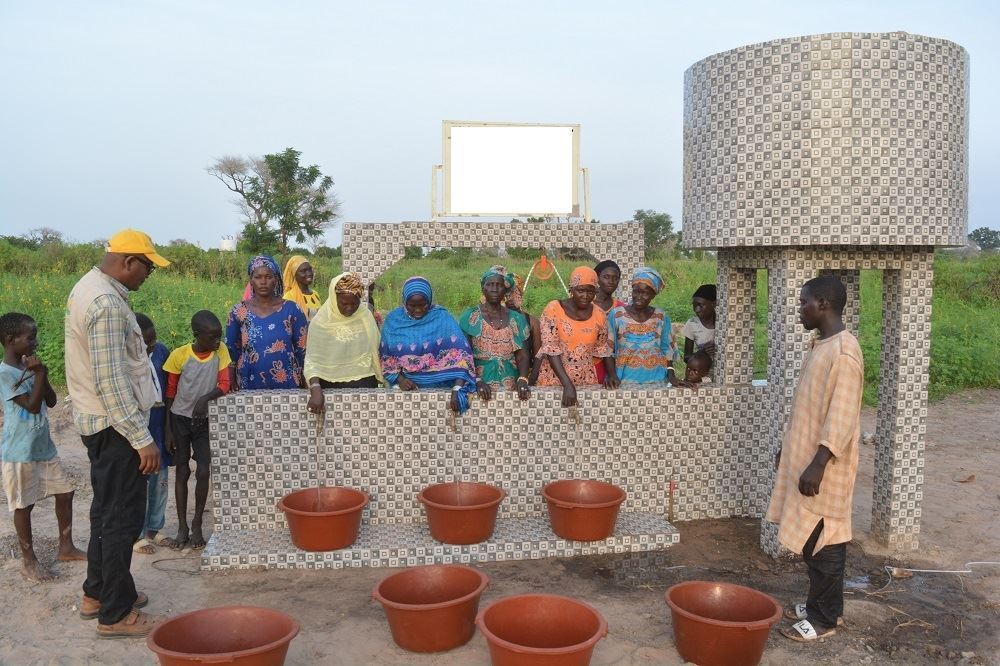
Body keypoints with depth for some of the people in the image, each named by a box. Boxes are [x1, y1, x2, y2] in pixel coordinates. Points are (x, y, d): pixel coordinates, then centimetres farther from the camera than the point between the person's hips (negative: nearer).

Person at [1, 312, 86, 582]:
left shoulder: (28, 366, 7)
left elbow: (51, 401, 5)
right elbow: (32, 406, -20)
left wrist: (41, 373, -8)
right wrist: (39, 373, -18)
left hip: (44, 447, 8)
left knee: (65, 492, 12)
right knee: (24, 505, 5)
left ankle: (66, 547, 26)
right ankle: (28, 560, 20)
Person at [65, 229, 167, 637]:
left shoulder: (90, 287, 11)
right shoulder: (106, 303, -22)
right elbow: (111, 381, -26)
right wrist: (142, 439, -23)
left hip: (99, 421, 11)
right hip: (115, 425, -11)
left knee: (107, 510, 20)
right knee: (122, 516, -1)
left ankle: (97, 593, 33)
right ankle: (116, 614, 10)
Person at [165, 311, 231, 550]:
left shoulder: (220, 351, -9)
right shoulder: (179, 355, -14)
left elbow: (224, 385, -8)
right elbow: (170, 393, -6)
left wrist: (206, 398, -28)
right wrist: (168, 429, -4)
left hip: (204, 420, 1)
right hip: (180, 419, -1)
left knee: (203, 472, -3)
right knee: (182, 471, 7)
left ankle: (197, 525, 12)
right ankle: (182, 526, 16)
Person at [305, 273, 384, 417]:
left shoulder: (366, 316, 0)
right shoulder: (320, 322, -10)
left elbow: (376, 350, 7)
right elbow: (312, 360, -12)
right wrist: (315, 388, -27)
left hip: (365, 385, 3)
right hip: (332, 387, -2)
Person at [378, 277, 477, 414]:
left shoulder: (442, 318, -8)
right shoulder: (393, 320, 0)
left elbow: (459, 355, -17)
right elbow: (386, 357, 9)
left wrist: (457, 389, -29)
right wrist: (399, 379, -8)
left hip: (439, 387, -2)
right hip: (406, 387, 2)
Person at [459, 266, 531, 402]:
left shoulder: (517, 319, 10)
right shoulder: (469, 317, 5)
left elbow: (522, 356, 6)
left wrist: (522, 379, -12)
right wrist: (477, 381, -15)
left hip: (510, 385, 2)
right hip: (482, 385, -1)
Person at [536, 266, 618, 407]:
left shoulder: (599, 314, 2)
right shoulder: (553, 309, -10)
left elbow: (603, 347, 15)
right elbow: (550, 349, -16)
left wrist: (612, 374, -1)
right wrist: (567, 385, -24)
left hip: (587, 382, 3)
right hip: (554, 380, -3)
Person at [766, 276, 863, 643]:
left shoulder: (844, 352, -20)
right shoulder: (820, 346, 11)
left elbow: (842, 417, -24)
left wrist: (817, 464, -25)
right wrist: (787, 448, 21)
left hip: (824, 465, -9)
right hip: (803, 457, 10)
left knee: (823, 541, 2)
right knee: (810, 538, 17)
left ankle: (824, 618, 15)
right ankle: (819, 604, 30)